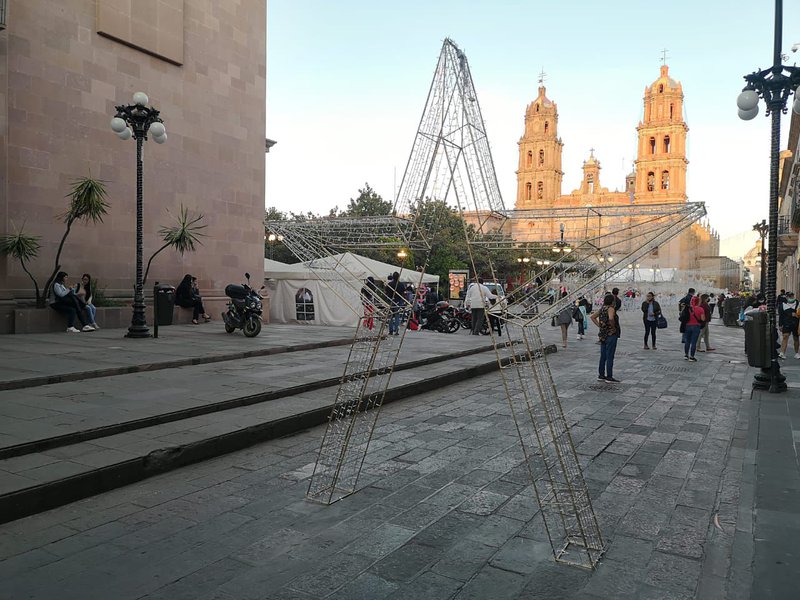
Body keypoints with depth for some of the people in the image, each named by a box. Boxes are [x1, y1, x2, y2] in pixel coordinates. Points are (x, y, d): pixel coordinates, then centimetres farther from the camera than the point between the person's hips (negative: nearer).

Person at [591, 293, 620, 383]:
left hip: (603, 334, 8)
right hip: (611, 334, -8)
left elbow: (592, 317, 15)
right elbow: (611, 319, -33)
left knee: (603, 356, 14)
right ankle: (609, 377, 3)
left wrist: (599, 326, 10)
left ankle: (601, 375, 20)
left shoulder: (602, 308, 10)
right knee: (610, 356, -2)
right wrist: (613, 327, -17)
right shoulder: (611, 309, -15)